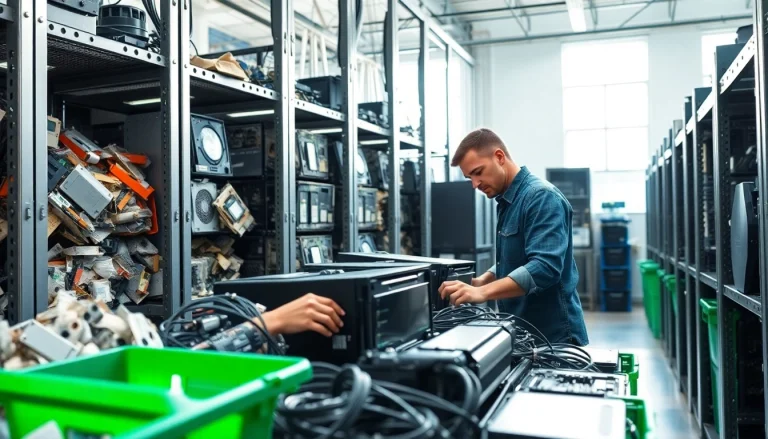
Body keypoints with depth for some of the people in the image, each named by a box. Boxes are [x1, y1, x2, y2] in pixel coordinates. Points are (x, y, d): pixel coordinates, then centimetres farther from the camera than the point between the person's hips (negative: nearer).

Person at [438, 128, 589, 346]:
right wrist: (481, 282, 2)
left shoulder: (542, 197, -17)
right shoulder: (508, 201, 12)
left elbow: (544, 267, -28)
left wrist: (482, 293, -36)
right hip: (522, 333, 9)